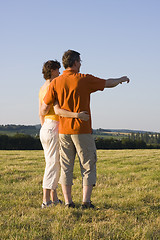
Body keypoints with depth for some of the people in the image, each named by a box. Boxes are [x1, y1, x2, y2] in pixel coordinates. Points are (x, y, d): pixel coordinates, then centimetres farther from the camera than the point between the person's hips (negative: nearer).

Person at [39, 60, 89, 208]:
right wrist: (77, 115, -36)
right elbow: (57, 110, -28)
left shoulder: (42, 89, 15)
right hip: (54, 129, -10)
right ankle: (46, 200, -7)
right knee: (52, 166, -7)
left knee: (52, 165, 12)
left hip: (45, 129, 10)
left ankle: (54, 199, 14)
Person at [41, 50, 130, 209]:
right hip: (82, 130, -3)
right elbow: (109, 83, 5)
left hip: (64, 131, 3)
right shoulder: (84, 79, -7)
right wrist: (121, 79, 26)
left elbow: (44, 108, 0)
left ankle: (68, 202, 6)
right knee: (88, 166, 6)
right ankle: (86, 202, 2)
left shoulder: (56, 83, 0)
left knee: (66, 167, 8)